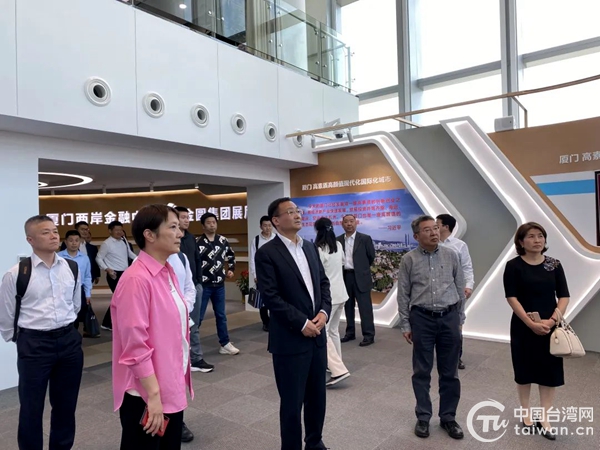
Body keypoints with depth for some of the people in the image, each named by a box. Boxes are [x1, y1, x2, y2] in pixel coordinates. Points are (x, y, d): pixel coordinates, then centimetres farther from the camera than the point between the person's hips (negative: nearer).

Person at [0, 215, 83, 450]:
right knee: (31, 408, 10)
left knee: (66, 404, 16)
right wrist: (22, 341, 10)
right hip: (33, 344, -3)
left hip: (69, 340, 4)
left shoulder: (72, 268, 1)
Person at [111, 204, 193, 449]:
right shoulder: (137, 279, -21)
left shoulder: (167, 272, 7)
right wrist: (153, 395, -21)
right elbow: (136, 345, -23)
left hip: (172, 387, 8)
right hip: (146, 395, -8)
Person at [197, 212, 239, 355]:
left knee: (221, 315, 15)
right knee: (198, 316, 1)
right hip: (203, 285, -5)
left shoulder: (223, 240, 5)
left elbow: (231, 255, 21)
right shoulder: (198, 243, -11)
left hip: (219, 284, 5)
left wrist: (231, 269, 10)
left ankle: (225, 344, 25)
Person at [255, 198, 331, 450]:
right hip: (290, 340, -6)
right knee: (292, 401, 8)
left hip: (317, 335, 6)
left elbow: (323, 282, 12)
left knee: (317, 395, 19)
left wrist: (324, 311, -5)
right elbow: (271, 297, -17)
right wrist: (302, 323, -17)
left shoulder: (310, 247, 9)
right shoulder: (266, 253, -12)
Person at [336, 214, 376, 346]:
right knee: (348, 306, 12)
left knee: (365, 307, -1)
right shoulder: (338, 240, 5)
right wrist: (342, 269, 9)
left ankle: (368, 335, 6)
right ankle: (350, 332, 23)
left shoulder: (365, 238, -2)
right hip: (345, 276, 3)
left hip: (360, 277, -3)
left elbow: (371, 256, 6)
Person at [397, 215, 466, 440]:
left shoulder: (451, 255, 2)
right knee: (422, 371, 8)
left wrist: (460, 318, 9)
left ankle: (448, 417, 27)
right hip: (422, 318, -1)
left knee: (449, 371, 11)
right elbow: (403, 294, 0)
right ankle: (423, 417, 23)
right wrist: (405, 324, 0)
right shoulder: (409, 260, -3)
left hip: (449, 317, 2)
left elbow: (460, 288, 9)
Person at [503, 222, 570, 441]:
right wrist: (531, 323, -17)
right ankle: (526, 413, 27)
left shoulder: (554, 265, 2)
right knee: (525, 370, 10)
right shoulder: (514, 266, -7)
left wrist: (552, 320, -14)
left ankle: (545, 419, 18)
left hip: (550, 327, 3)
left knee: (550, 372, 6)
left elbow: (564, 296, 0)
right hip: (523, 327, -2)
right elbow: (511, 297, -11)